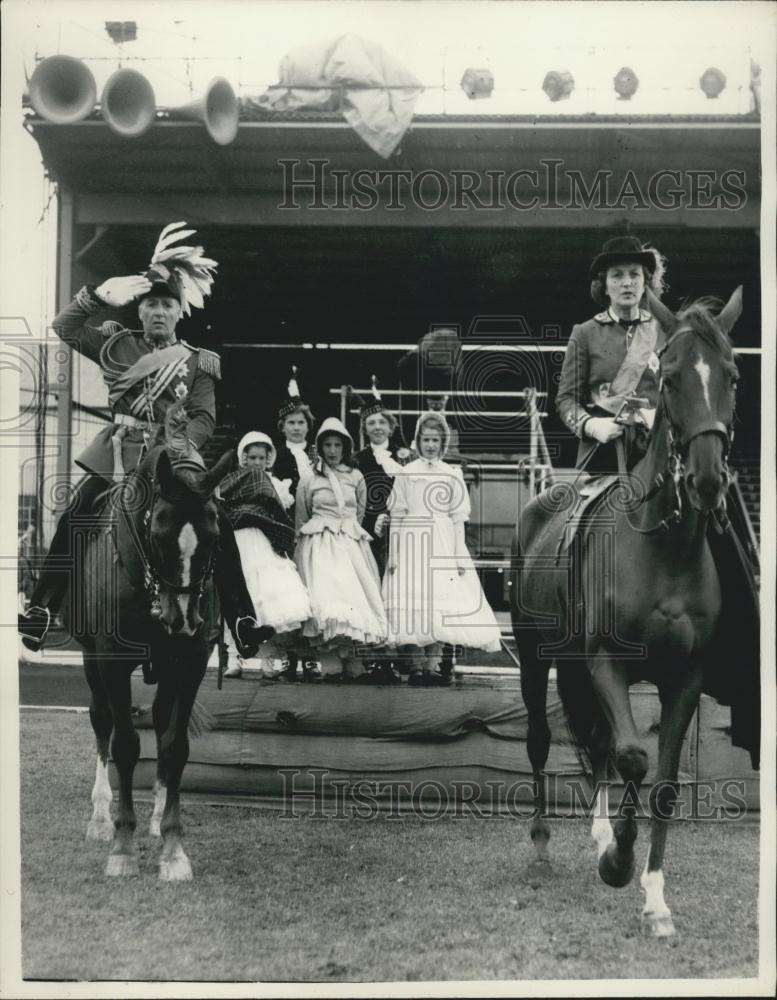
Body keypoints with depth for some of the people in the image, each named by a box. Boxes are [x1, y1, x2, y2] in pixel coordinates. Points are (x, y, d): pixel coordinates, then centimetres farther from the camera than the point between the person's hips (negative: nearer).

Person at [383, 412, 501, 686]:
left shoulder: (452, 474, 7)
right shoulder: (406, 474, 4)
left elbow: (458, 517, 5)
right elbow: (397, 516, 3)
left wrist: (460, 556, -1)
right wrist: (393, 555, -2)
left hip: (443, 544, 1)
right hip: (412, 542, -1)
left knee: (441, 603, -3)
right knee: (412, 601, -5)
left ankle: (432, 665, 3)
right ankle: (417, 665, 1)